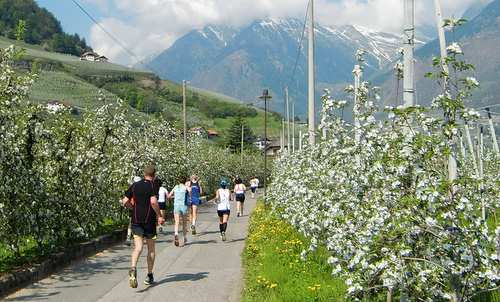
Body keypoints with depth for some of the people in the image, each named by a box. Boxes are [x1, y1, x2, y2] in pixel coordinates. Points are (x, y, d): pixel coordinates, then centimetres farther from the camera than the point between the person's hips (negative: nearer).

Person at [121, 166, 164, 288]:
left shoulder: (135, 186, 8)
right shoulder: (153, 186, -6)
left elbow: (125, 201, 8)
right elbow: (153, 201, -22)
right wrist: (159, 216, -13)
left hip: (136, 220, 3)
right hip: (149, 220, -3)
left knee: (138, 247, -5)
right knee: (151, 248, 12)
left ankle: (133, 267, -33)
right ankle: (149, 276, 18)